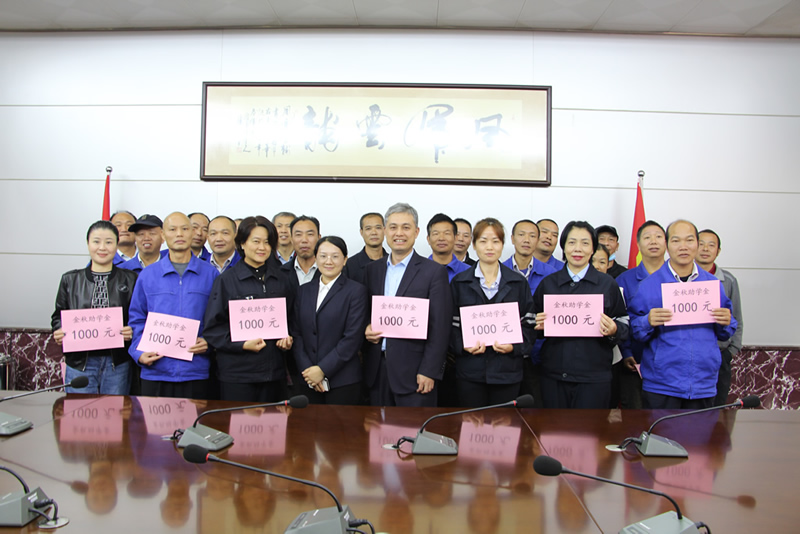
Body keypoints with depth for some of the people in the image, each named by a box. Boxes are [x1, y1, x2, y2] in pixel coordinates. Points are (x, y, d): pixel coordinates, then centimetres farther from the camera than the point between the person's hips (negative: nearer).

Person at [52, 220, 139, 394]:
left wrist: (132, 331, -15)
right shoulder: (70, 279, 9)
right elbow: (59, 316, 13)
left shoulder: (130, 280, 5)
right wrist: (59, 332, -7)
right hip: (79, 362, 1)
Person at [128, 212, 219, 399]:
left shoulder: (210, 274, 6)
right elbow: (137, 319, 10)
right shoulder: (148, 275, 9)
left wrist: (210, 342, -9)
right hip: (155, 372, 1)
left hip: (196, 372, -1)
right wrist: (139, 352, -3)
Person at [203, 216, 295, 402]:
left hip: (274, 372, 4)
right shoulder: (226, 280, 0)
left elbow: (290, 317, 21)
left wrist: (288, 338, 0)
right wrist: (242, 344, -17)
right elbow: (213, 328, -3)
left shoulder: (281, 280, 12)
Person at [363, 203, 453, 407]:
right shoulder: (372, 270, 11)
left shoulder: (434, 272, -4)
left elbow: (440, 328, -8)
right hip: (376, 370, 4)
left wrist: (429, 371, -13)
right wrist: (366, 329, -4)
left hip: (413, 371, -4)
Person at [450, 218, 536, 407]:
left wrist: (514, 346, -12)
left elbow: (528, 323, 5)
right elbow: (451, 324, 4)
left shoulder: (519, 283, 7)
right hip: (470, 372, 0)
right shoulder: (459, 282, 6)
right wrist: (463, 345, -13)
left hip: (506, 371, 1)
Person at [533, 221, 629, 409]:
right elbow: (537, 323, 16)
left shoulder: (608, 284, 4)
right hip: (554, 375, 2)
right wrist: (539, 326, -5)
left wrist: (613, 330, -14)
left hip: (594, 377, -1)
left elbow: (624, 322, 7)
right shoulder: (547, 283, 8)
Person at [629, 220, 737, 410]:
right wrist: (648, 322, -21)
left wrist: (726, 323, -8)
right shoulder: (648, 285, -2)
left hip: (703, 385, 3)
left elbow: (724, 334, 14)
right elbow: (634, 330, -1)